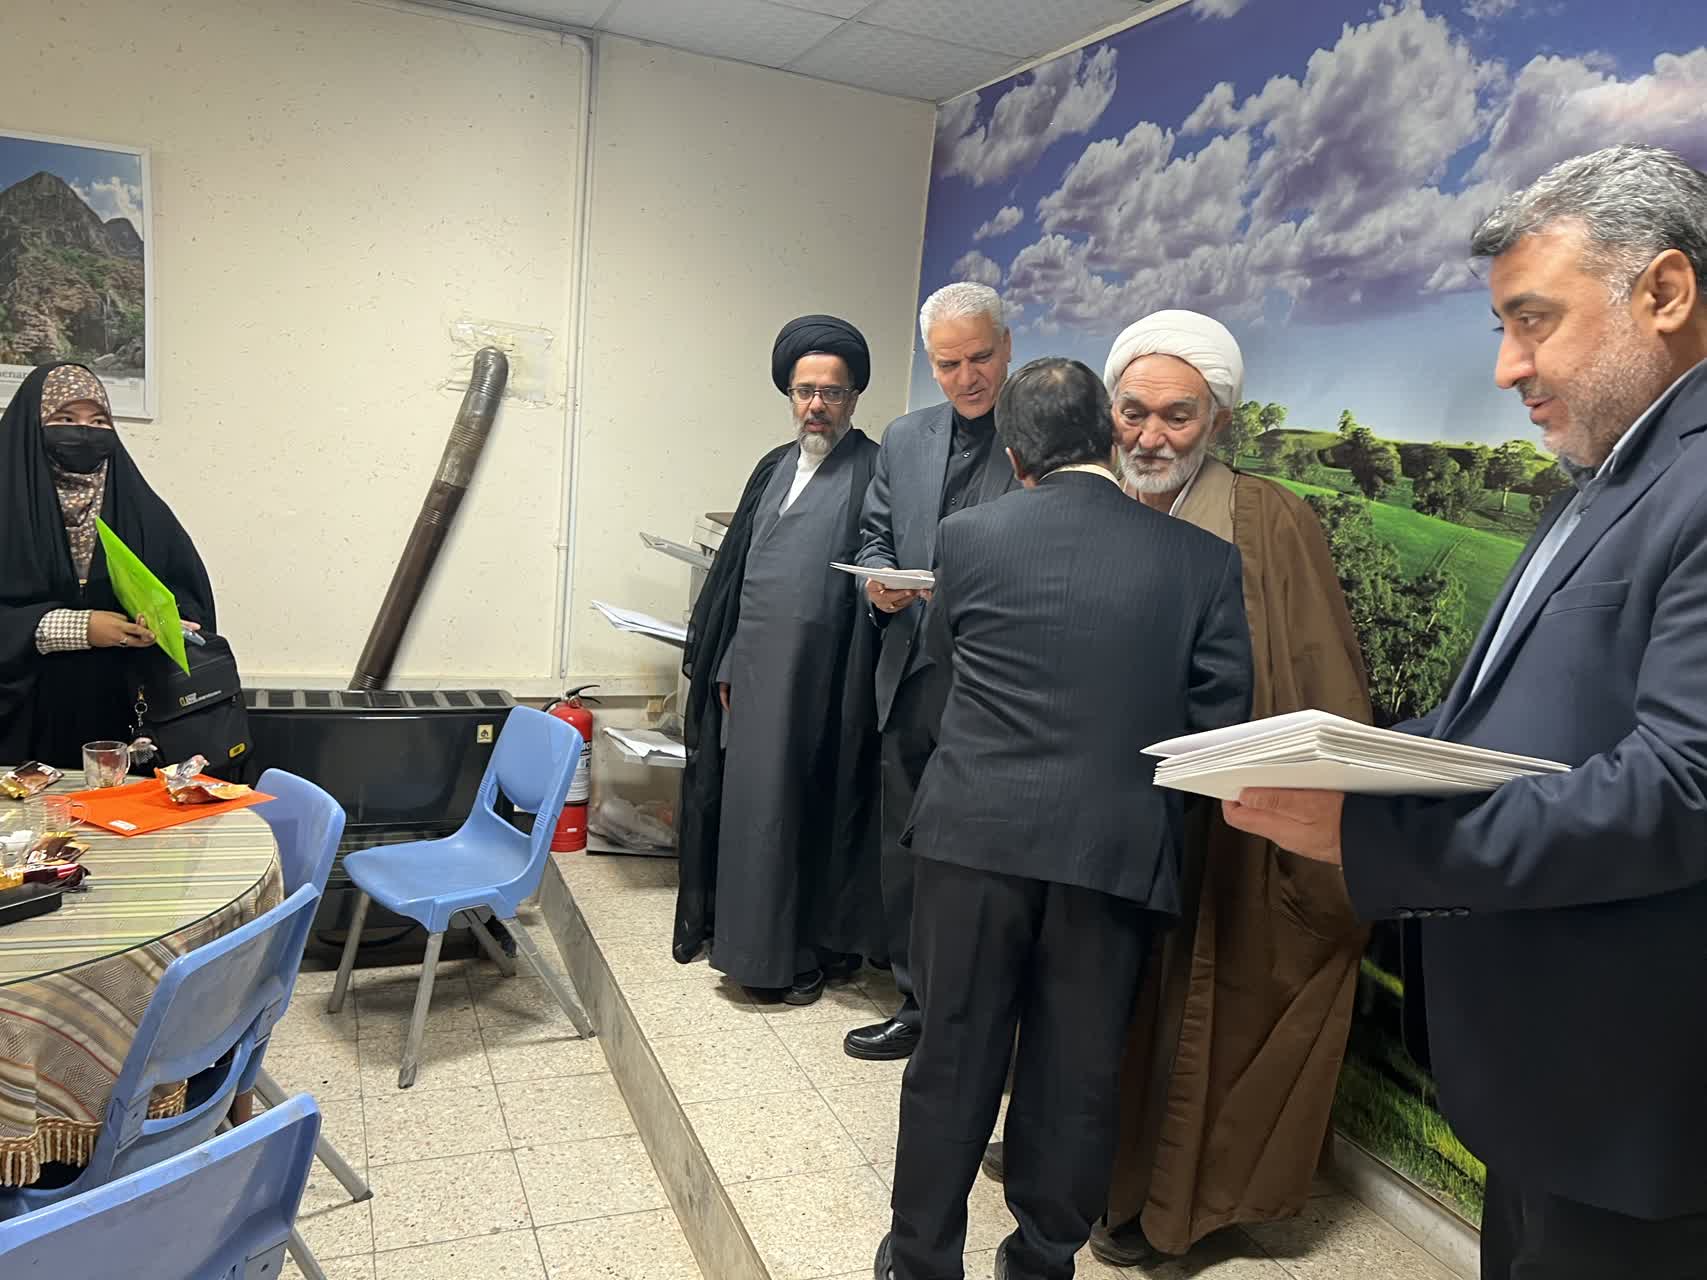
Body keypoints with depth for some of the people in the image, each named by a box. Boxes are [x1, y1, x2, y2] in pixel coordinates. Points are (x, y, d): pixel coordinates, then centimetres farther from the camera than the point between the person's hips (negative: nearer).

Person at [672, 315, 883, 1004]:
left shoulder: (874, 473, -5)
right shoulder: (774, 468, 14)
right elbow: (735, 570, 16)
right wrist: (725, 663, 12)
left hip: (822, 676, -6)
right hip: (755, 670, 6)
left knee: (811, 805, 2)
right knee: (750, 801, 12)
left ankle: (812, 950, 18)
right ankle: (746, 936, 27)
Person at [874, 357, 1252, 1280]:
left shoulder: (968, 537, -2)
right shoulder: (1203, 558, -3)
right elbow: (1219, 715, -2)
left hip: (974, 832, 0)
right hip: (1119, 848, 1)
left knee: (954, 1056, 14)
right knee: (1076, 1072, 15)